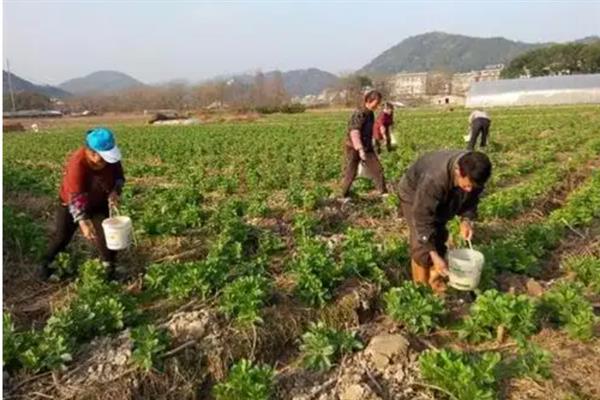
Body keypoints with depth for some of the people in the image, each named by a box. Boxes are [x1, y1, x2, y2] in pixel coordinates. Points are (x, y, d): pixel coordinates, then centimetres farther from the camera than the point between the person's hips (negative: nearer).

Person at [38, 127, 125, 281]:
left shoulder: (111, 158, -22)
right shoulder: (77, 163, -37)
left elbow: (119, 176, -4)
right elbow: (75, 195, -40)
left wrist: (115, 191, -25)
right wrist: (83, 221, -48)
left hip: (98, 202, 3)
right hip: (72, 204, -3)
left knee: (105, 234, -4)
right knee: (62, 236, 9)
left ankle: (110, 268, 12)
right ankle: (46, 264, 33)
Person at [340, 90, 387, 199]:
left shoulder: (370, 113, 7)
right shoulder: (359, 114, -19)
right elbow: (354, 132, -28)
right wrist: (360, 149, -35)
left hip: (366, 147, 8)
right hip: (353, 148, -7)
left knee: (377, 170, -1)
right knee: (350, 173, 4)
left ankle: (384, 193, 4)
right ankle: (344, 196, 22)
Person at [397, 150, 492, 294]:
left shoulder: (474, 176, -26)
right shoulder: (434, 179, -45)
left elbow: (471, 199, -4)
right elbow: (422, 218, -39)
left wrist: (467, 220, -23)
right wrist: (434, 256, -40)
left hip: (443, 199, 6)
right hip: (413, 194, -6)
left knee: (439, 239, 9)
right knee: (422, 245, -13)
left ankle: (436, 282, 25)